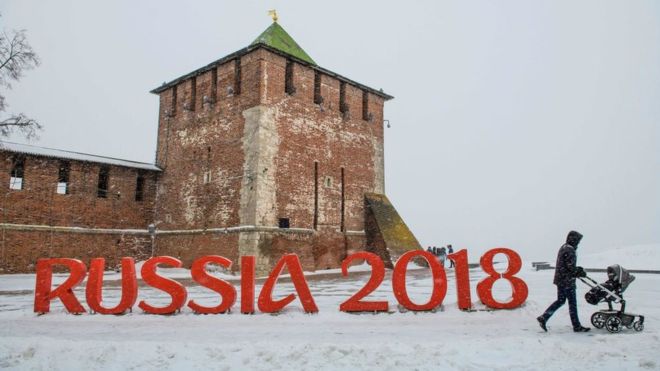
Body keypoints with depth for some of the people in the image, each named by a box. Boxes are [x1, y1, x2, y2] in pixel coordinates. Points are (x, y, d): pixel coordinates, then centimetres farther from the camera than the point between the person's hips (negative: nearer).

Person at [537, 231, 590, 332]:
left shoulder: (563, 247, 14)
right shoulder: (569, 250, -18)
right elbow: (571, 267, -21)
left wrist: (578, 269, 13)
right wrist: (580, 273, -5)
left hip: (560, 279, 10)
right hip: (567, 281, -10)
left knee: (560, 301, 14)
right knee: (572, 303, 1)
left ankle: (543, 318, 8)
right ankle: (576, 326, 11)